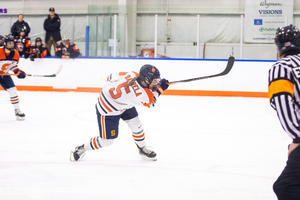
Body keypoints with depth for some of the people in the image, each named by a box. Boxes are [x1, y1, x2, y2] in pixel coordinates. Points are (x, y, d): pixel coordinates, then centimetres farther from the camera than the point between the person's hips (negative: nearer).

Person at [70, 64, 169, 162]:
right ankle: (82, 149, 24)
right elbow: (150, 103, -14)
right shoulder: (139, 94, -39)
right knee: (106, 141, 3)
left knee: (136, 124, 9)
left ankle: (142, 148, 33)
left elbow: (112, 77, -5)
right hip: (108, 110, -8)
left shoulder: (133, 74, -22)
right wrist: (159, 89, -9)